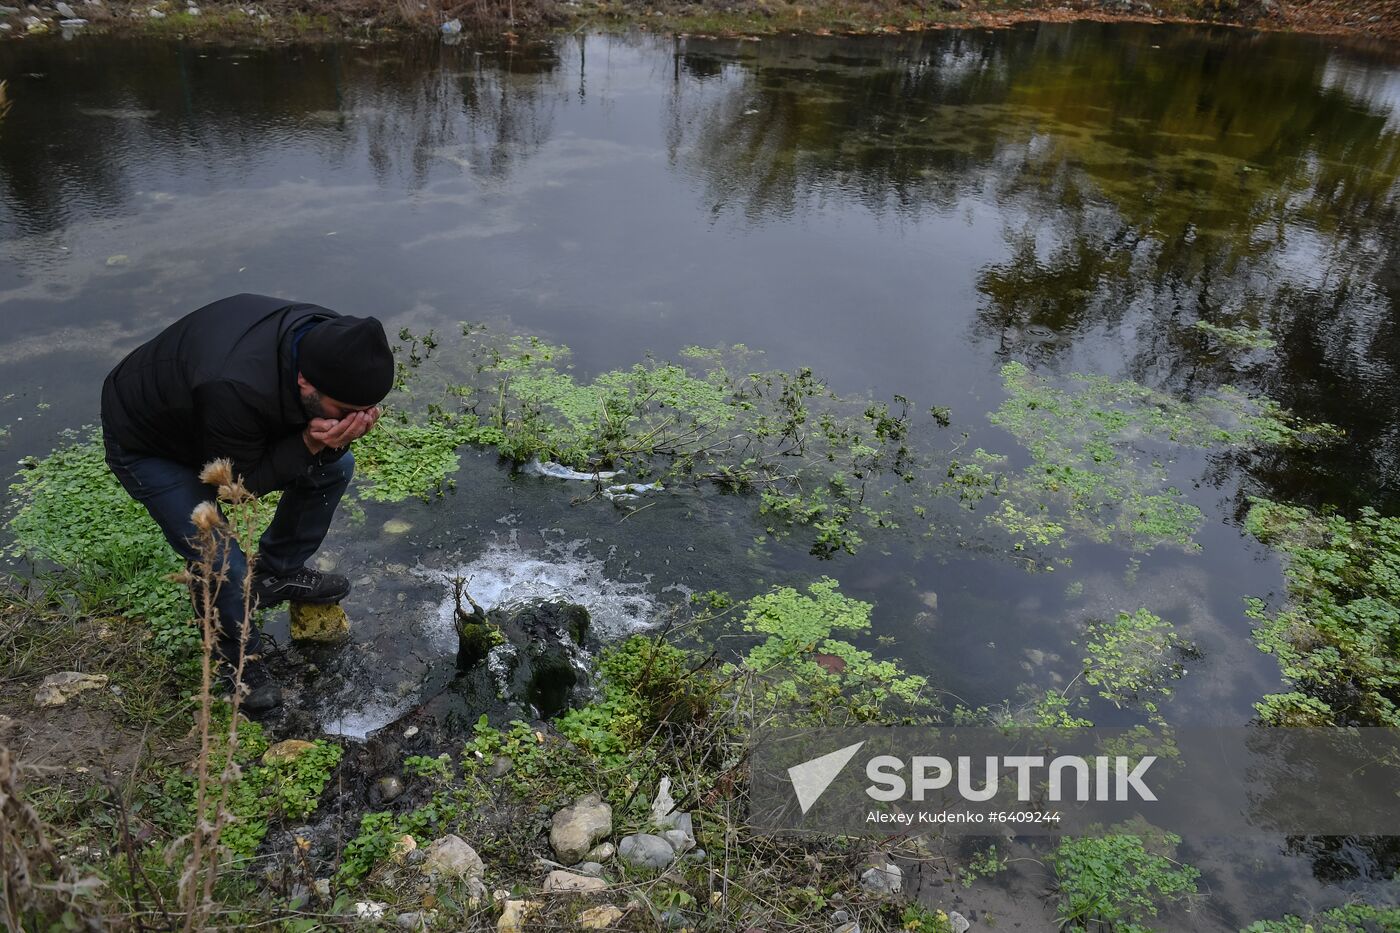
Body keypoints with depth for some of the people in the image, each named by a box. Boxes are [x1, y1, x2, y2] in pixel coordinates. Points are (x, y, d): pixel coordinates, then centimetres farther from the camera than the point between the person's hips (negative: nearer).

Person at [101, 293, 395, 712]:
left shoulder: (331, 339, -24)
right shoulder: (235, 389, -46)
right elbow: (239, 482, -28)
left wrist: (333, 439, -33)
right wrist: (310, 443, -39)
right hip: (146, 444, -6)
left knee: (335, 465, 0)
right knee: (223, 567, -16)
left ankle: (277, 574, 20)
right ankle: (235, 657, 15)